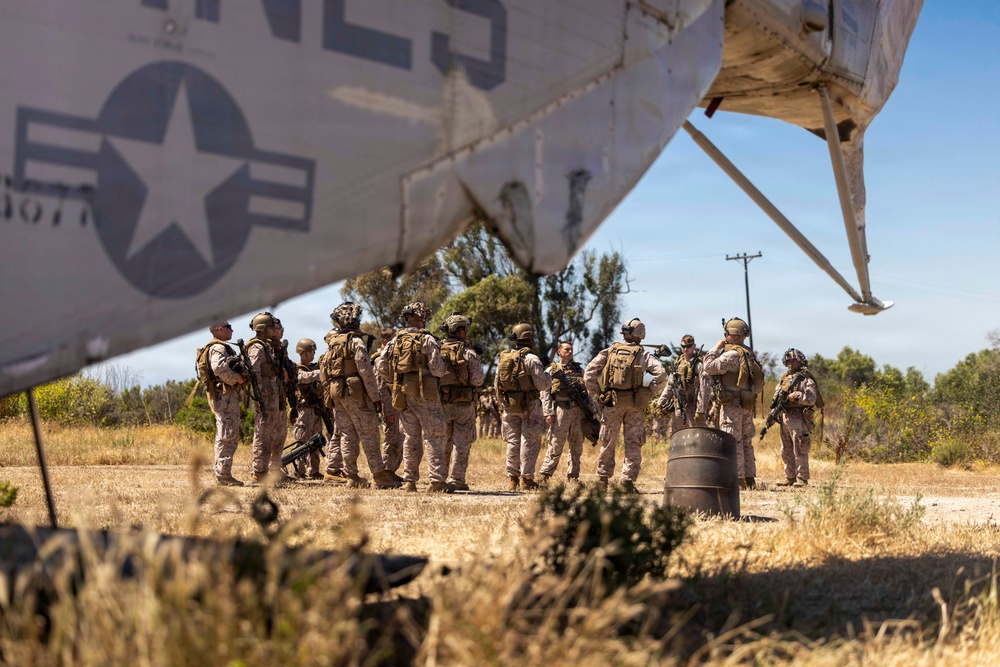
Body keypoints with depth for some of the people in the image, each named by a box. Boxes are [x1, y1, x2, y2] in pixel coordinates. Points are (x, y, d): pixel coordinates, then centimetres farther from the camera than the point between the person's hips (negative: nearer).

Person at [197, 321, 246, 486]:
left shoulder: (221, 347, 22)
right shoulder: (218, 348, -11)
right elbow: (220, 367, -28)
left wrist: (241, 374, 3)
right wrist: (237, 378, -18)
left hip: (227, 396, 11)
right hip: (225, 396, -11)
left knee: (227, 437, 14)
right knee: (227, 437, -10)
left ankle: (222, 474, 17)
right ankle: (223, 475, -10)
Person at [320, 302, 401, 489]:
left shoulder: (332, 342, 13)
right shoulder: (356, 341, -11)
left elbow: (323, 371, 16)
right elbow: (366, 371, -16)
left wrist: (329, 393, 21)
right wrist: (375, 397, -12)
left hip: (338, 395, 8)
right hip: (357, 394, -8)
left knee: (347, 435, 9)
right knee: (369, 435, -5)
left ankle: (351, 476, 9)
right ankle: (380, 476, -5)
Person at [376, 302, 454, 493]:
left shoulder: (395, 340, 9)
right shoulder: (427, 339, -9)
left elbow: (381, 366, 8)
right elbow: (437, 369, -13)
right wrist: (445, 368, 9)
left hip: (403, 394, 6)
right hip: (424, 393, -6)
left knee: (411, 436, 12)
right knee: (434, 436, -3)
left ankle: (410, 481, 12)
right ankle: (437, 481, -9)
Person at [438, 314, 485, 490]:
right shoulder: (468, 352, -10)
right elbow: (478, 380, -11)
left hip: (442, 402, 4)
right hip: (464, 403, -4)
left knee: (443, 442, 13)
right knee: (462, 443, 4)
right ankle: (457, 479, 2)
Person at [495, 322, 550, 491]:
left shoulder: (503, 359, 8)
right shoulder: (531, 359, -11)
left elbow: (496, 385, 13)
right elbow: (543, 385, -12)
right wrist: (549, 378, 9)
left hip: (509, 406, 6)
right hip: (529, 407, -6)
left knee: (513, 443, 10)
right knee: (529, 442, -1)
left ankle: (513, 479, 12)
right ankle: (526, 478, -3)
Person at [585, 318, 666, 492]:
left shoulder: (609, 351, 5)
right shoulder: (644, 355, 2)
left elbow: (589, 373, -1)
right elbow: (661, 373, -12)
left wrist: (597, 394, 5)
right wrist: (650, 393, -2)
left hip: (612, 402, 1)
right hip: (634, 404, -1)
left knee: (608, 442, 12)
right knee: (633, 444, 5)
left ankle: (602, 479, 17)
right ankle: (628, 479, 0)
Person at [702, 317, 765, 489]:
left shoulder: (732, 354, -17)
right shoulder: (750, 355, 12)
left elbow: (710, 367, -17)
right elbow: (760, 383, 17)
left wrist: (715, 348, -6)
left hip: (732, 405, -9)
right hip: (748, 404, 9)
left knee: (733, 443, -5)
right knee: (746, 442, 13)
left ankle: (738, 479, -5)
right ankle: (750, 479, 16)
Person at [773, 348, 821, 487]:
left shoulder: (806, 379, -4)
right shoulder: (784, 378, 18)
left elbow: (812, 398, -14)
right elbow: (776, 394, 20)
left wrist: (797, 395, -23)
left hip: (798, 418, -7)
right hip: (785, 417, 7)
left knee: (799, 450, -8)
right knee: (786, 451, 10)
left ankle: (802, 478, -5)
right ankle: (789, 477, 16)